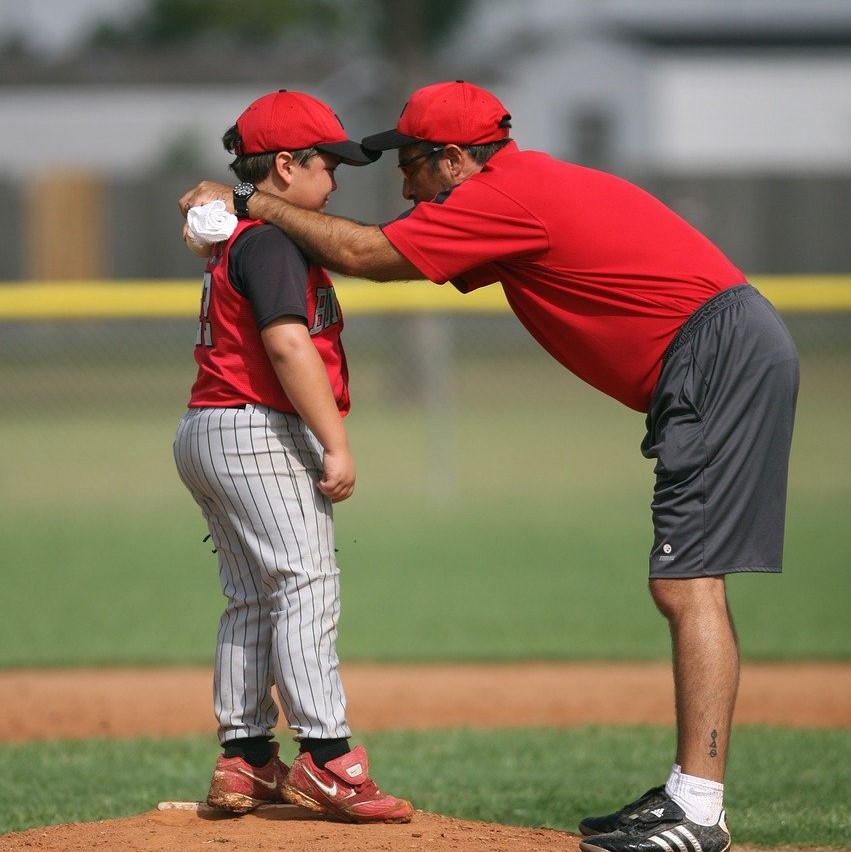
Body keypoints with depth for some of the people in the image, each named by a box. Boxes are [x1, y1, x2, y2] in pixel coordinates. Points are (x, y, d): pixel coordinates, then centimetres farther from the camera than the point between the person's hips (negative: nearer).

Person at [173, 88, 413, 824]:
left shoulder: (234, 237, 18)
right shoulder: (272, 241, -14)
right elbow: (287, 345, -22)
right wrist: (337, 445, -24)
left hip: (203, 433, 11)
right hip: (259, 433, -11)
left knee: (252, 599, 13)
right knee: (307, 583, -14)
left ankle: (245, 762, 14)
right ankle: (326, 758, -21)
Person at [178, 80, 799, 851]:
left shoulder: (507, 194, -10)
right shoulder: (532, 190, 20)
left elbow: (365, 254, -7)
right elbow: (385, 251, 24)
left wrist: (257, 203, 7)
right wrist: (255, 216, 20)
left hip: (720, 352, -11)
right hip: (735, 355, 11)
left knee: (687, 582, -14)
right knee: (687, 581, 12)